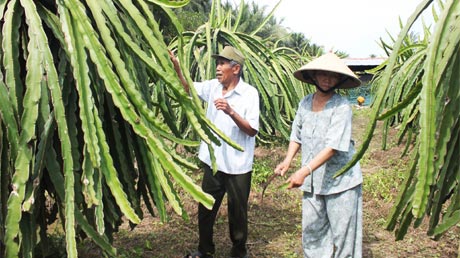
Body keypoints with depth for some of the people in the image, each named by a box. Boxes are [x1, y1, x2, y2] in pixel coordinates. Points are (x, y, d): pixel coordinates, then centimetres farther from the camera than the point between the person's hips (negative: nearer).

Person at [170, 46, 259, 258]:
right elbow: (187, 87, 1)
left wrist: (231, 112, -29)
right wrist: (175, 65, -14)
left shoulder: (249, 93, -12)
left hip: (237, 165, -5)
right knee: (205, 209, 16)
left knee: (237, 212, 12)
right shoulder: (213, 87, 3)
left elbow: (252, 130, -16)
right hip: (213, 161, 5)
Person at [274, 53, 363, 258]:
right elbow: (297, 135, 11)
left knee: (342, 232, 5)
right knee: (311, 230, 13)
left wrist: (304, 171, -30)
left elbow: (333, 146, -23)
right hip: (312, 181, 5)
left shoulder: (341, 107, -15)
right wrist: (288, 160, -6)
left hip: (339, 181, -5)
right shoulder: (305, 103, 3)